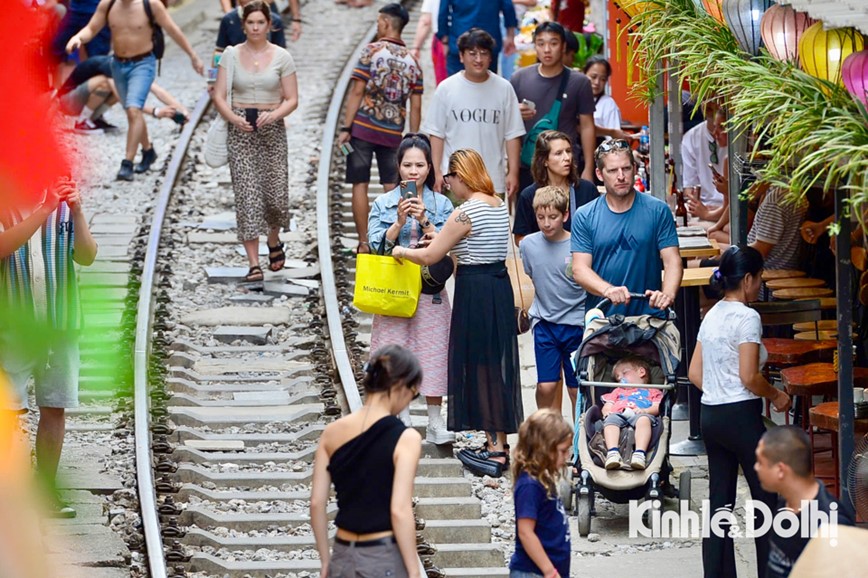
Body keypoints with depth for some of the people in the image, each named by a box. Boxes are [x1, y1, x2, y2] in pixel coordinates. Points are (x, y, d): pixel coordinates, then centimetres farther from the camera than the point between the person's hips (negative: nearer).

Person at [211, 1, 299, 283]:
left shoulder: (282, 57, 3)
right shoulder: (231, 54, 4)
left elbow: (292, 100, 3)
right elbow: (218, 96, 2)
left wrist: (274, 114, -17)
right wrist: (234, 119, -16)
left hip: (272, 130, 0)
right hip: (240, 130, 0)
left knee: (276, 194, -3)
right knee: (247, 195, -7)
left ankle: (274, 241, 31)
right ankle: (254, 265, -7)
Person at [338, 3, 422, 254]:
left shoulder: (372, 51, -6)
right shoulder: (412, 61, 6)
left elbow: (357, 92, -10)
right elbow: (416, 106, 4)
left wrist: (346, 128, -6)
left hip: (363, 128, -3)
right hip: (393, 133, 3)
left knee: (360, 185, 3)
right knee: (393, 188, 7)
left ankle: (364, 243, 2)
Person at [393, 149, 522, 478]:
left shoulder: (466, 212, -17)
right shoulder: (499, 206, 9)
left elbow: (428, 257, -13)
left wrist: (402, 252, 6)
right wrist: (444, 240, 22)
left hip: (475, 291, -8)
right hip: (500, 287, 8)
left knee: (480, 367, -1)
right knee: (496, 366, 14)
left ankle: (495, 451, 1)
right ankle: (499, 444, 20)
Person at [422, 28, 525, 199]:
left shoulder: (503, 89, 3)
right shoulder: (446, 89, 2)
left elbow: (512, 135, 4)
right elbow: (437, 134, 3)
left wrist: (513, 172, 0)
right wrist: (437, 172, -3)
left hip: (493, 183, 1)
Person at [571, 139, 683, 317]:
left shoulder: (658, 211, 6)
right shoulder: (584, 217, 7)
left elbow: (672, 261, 1)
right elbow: (580, 269, 0)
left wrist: (667, 294, -19)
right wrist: (608, 290, -19)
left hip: (648, 315, 0)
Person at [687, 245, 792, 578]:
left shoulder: (711, 316, 11)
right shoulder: (747, 317, -13)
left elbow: (694, 374, 12)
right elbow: (750, 378, -18)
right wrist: (777, 396, -2)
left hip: (710, 415, 8)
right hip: (741, 416, -8)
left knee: (720, 501, 9)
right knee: (767, 497, 3)